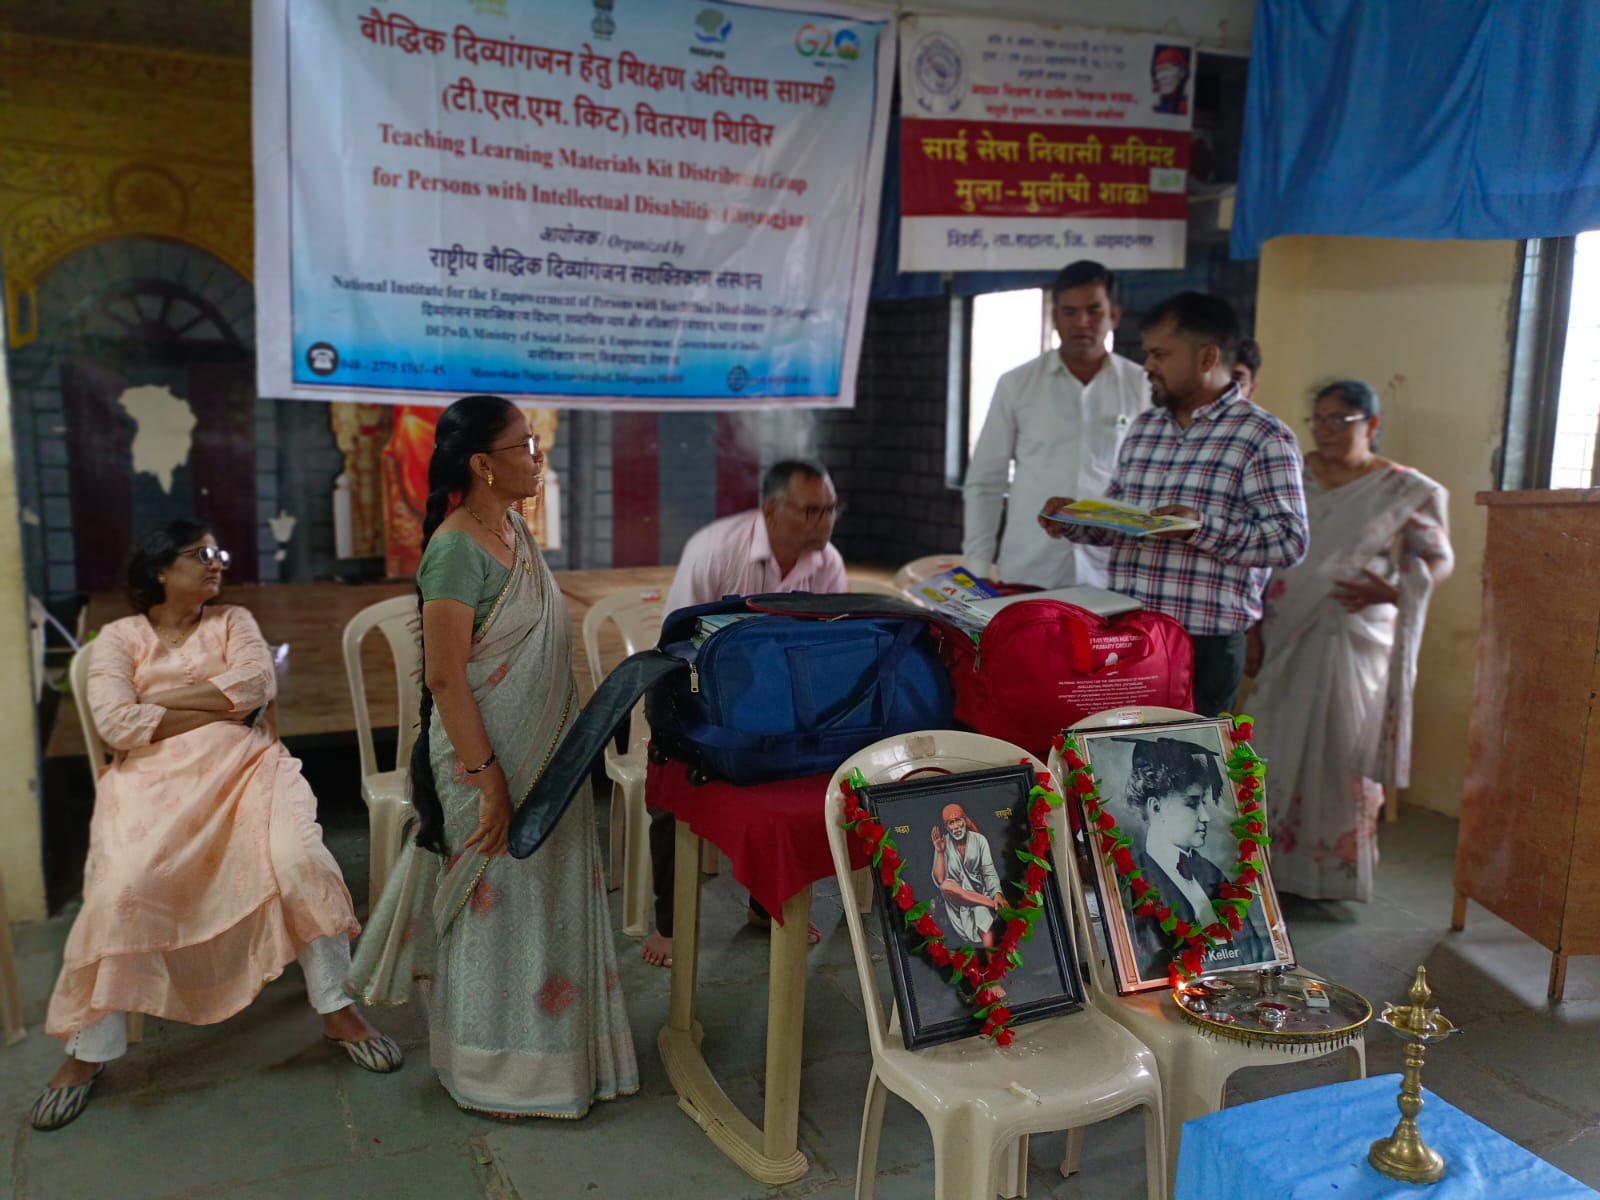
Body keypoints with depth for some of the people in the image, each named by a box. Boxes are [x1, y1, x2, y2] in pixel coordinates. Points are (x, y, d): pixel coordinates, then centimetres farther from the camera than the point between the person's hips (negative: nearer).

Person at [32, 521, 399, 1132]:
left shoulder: (233, 622, 19)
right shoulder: (118, 637, 13)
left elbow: (256, 683, -2)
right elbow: (116, 725, -4)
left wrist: (160, 697, -3)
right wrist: (218, 707, -4)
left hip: (244, 768, 1)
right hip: (153, 779, -1)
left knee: (301, 861, -26)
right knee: (123, 889, -26)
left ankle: (336, 1009, -12)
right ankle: (87, 1051, -7)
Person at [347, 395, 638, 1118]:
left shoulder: (513, 529, 6)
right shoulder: (457, 549, -21)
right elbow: (444, 678, -22)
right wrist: (486, 779, -21)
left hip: (544, 758, 8)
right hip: (492, 763, -8)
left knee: (547, 901, 18)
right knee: (496, 907, 7)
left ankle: (553, 1052, 36)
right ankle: (492, 1074, 26)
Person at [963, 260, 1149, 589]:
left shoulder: (1143, 388, 4)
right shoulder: (1016, 385, 4)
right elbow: (984, 482, 6)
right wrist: (978, 568, 0)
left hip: (1110, 577, 0)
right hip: (1026, 573, 0)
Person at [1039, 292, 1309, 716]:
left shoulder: (1263, 436, -7)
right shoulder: (1143, 428, 13)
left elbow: (1289, 541, -13)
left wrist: (1201, 526, -24)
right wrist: (1074, 519, 1)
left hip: (1203, 647, -6)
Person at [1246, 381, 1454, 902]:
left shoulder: (1406, 491, -1)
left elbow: (1438, 557, 3)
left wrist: (1394, 591, -16)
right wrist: (1252, 627, -1)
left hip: (1356, 640, -2)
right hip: (1285, 638, 2)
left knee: (1343, 752, 2)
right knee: (1279, 747, 5)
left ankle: (1334, 868, 15)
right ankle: (1275, 858, 17)